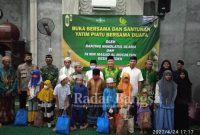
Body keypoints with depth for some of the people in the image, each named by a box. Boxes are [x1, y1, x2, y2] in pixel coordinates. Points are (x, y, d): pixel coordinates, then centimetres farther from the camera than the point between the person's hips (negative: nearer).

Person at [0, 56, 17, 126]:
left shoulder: (12, 70, 5)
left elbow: (15, 81, 4)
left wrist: (11, 90, -7)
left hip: (11, 93, 2)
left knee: (11, 107, 9)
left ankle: (11, 120, 18)